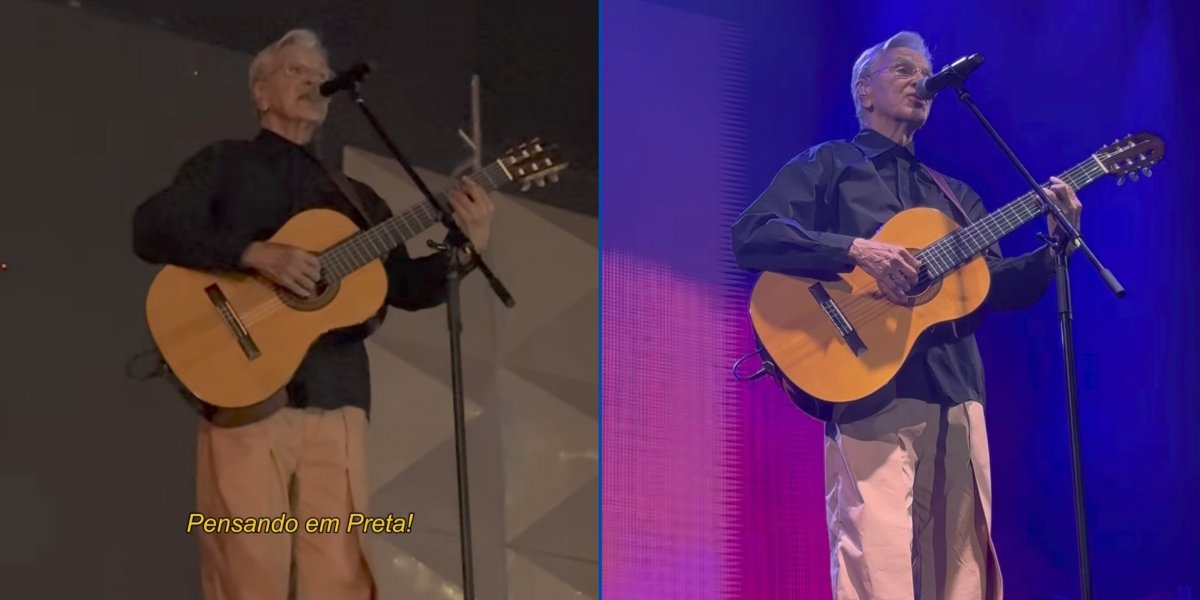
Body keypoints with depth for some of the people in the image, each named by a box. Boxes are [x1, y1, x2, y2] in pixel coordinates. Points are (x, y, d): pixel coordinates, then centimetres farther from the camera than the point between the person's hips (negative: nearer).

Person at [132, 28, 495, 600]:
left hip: (336, 398, 4)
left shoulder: (352, 195, 24)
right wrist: (255, 253, -16)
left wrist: (466, 247, 0)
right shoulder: (224, 163, 11)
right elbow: (151, 229, -5)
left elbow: (408, 288, 18)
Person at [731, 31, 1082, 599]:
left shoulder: (955, 196, 26)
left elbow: (999, 289, 17)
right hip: (870, 388, -6)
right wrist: (857, 250, -17)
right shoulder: (828, 166, 8)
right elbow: (751, 237, -8)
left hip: (956, 394, 6)